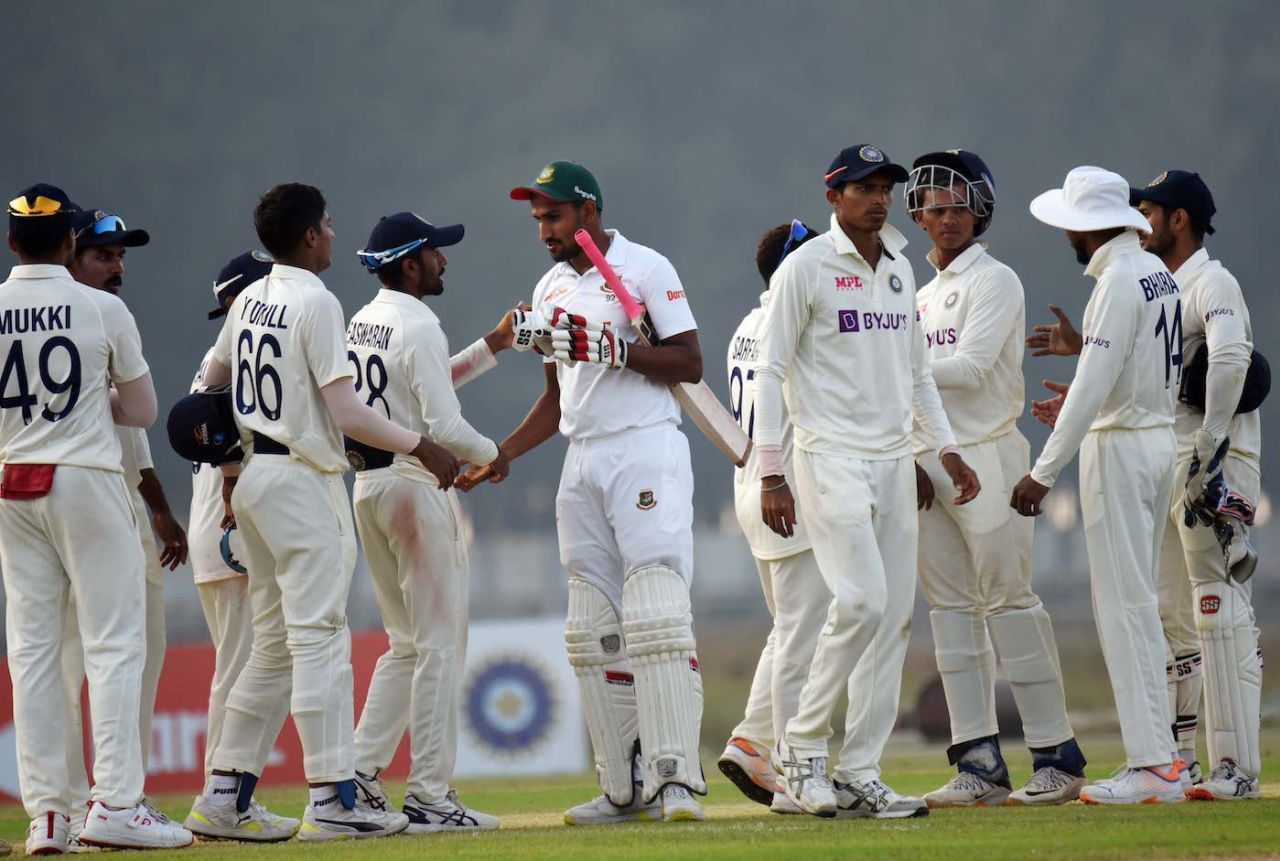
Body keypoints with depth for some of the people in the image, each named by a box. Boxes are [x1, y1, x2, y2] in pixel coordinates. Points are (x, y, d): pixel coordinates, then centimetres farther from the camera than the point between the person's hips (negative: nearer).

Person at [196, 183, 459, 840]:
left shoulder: (249, 300, 11)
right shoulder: (315, 302, -13)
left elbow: (211, 384, 19)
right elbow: (346, 412, -18)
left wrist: (229, 466, 27)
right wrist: (421, 447, -10)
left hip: (252, 477, 9)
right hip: (302, 481, -9)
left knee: (275, 642, 14)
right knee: (319, 638, -9)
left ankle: (226, 789, 13)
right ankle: (330, 801, -12)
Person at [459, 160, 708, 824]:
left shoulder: (645, 269, -4)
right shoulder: (551, 291, 17)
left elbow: (690, 364, -9)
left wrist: (614, 350, -20)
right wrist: (497, 457, 13)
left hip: (648, 451, -8)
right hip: (583, 464, 8)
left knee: (656, 614, -17)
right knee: (594, 631, 4)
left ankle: (676, 778, -21)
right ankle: (626, 788, 7)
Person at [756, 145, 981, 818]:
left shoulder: (899, 269, 14)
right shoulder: (805, 267, -6)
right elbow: (771, 372, -8)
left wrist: (946, 448, 14)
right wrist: (771, 475, -14)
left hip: (893, 459, 7)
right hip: (831, 457, -7)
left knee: (894, 614, 2)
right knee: (862, 600, -19)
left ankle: (859, 774, 4)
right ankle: (802, 747, -5)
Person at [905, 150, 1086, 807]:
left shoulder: (993, 281, -3)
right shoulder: (922, 295, 21)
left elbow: (970, 368, -15)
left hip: (986, 454, -8)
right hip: (926, 463, 8)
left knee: (1010, 602, -9)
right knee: (952, 608, 4)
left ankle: (1056, 756, -7)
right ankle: (979, 762, 4)